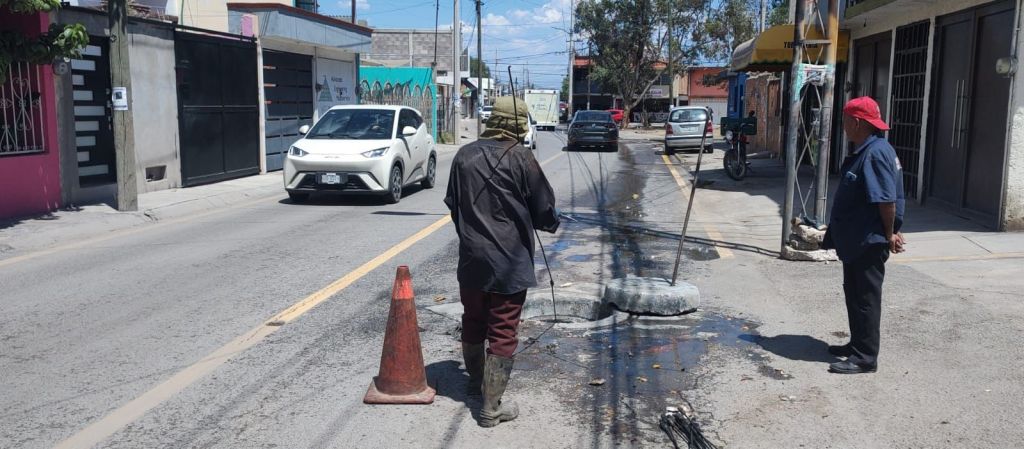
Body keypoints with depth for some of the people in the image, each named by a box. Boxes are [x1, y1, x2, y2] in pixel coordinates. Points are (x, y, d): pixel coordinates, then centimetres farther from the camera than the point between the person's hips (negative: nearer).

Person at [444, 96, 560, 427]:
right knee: (502, 334, 3)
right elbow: (544, 208, -9)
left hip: (471, 259, 5)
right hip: (509, 260, -5)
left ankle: (476, 381, 42)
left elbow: (452, 204, 10)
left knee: (473, 324, 22)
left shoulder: (464, 155, 0)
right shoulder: (520, 158, -14)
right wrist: (552, 223, 14)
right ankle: (491, 407, 7)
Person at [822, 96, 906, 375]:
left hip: (869, 242, -10)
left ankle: (865, 357, 4)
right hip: (855, 240, 10)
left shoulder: (875, 153, -21)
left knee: (866, 298, -3)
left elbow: (887, 199, -25)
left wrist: (889, 234, -16)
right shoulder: (863, 151, 12)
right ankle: (857, 345, 31)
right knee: (854, 293, 19)